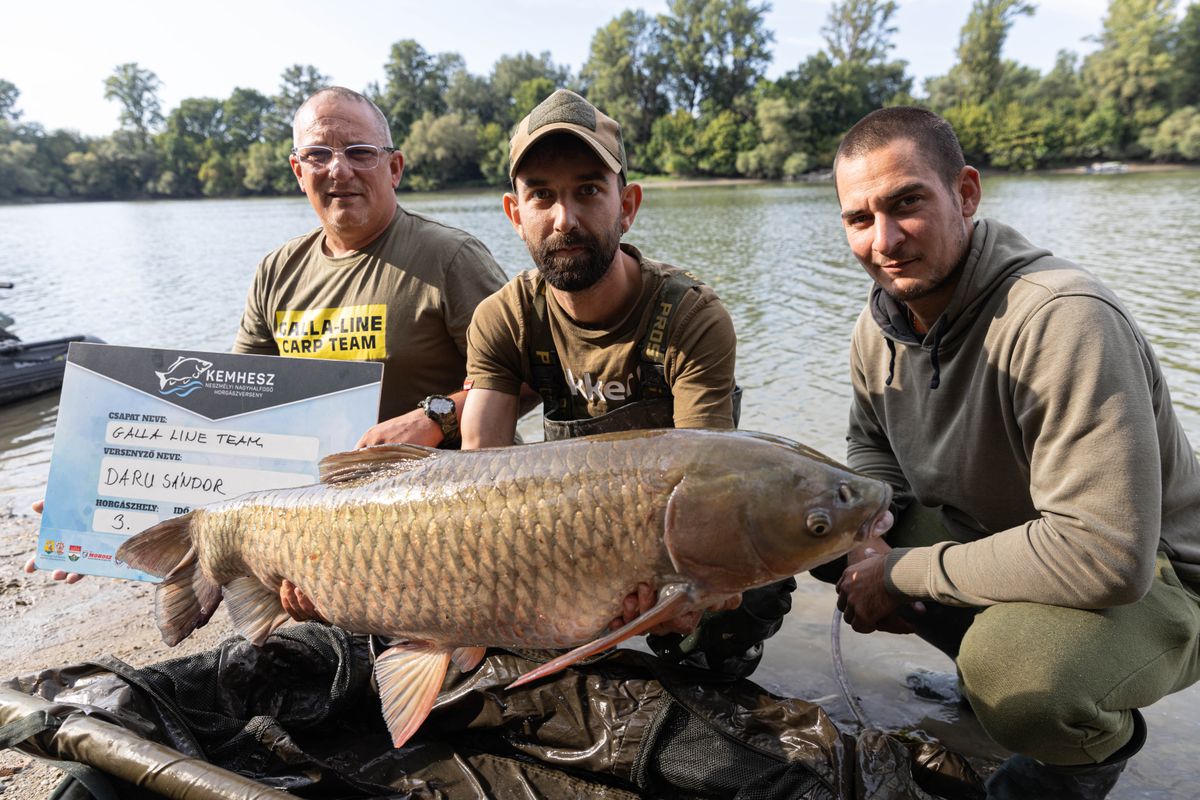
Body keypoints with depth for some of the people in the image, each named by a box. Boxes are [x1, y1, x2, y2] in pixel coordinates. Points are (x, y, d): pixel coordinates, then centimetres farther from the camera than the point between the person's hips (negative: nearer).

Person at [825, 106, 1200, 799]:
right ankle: (989, 674, 13)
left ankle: (1100, 743, 3)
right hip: (989, 536, 7)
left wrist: (902, 572, -26)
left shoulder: (1065, 319, -31)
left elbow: (1106, 555, -36)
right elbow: (874, 452, 11)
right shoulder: (881, 323, -6)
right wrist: (868, 548, -10)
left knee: (1010, 664, -37)